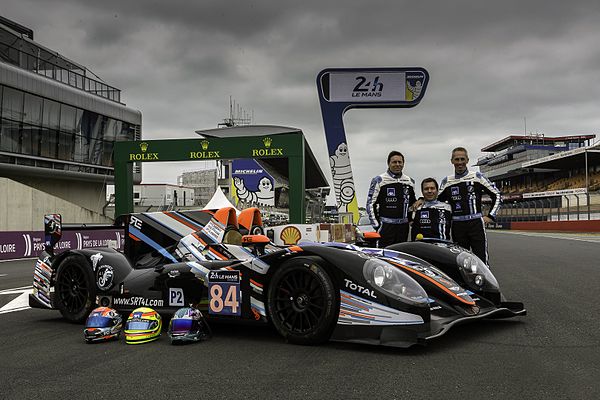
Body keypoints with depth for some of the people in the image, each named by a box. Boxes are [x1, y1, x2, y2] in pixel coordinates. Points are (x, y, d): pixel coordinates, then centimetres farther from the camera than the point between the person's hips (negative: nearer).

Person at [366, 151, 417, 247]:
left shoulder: (410, 181, 14)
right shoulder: (379, 180, -1)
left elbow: (413, 203, 26)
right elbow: (370, 204, -3)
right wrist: (376, 225, -8)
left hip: (403, 226, 5)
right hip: (386, 225, -5)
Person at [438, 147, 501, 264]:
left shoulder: (477, 177, 4)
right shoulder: (446, 181, 10)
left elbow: (497, 195, 9)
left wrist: (490, 216, 2)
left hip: (476, 223, -2)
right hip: (457, 226, 3)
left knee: (481, 259, -7)